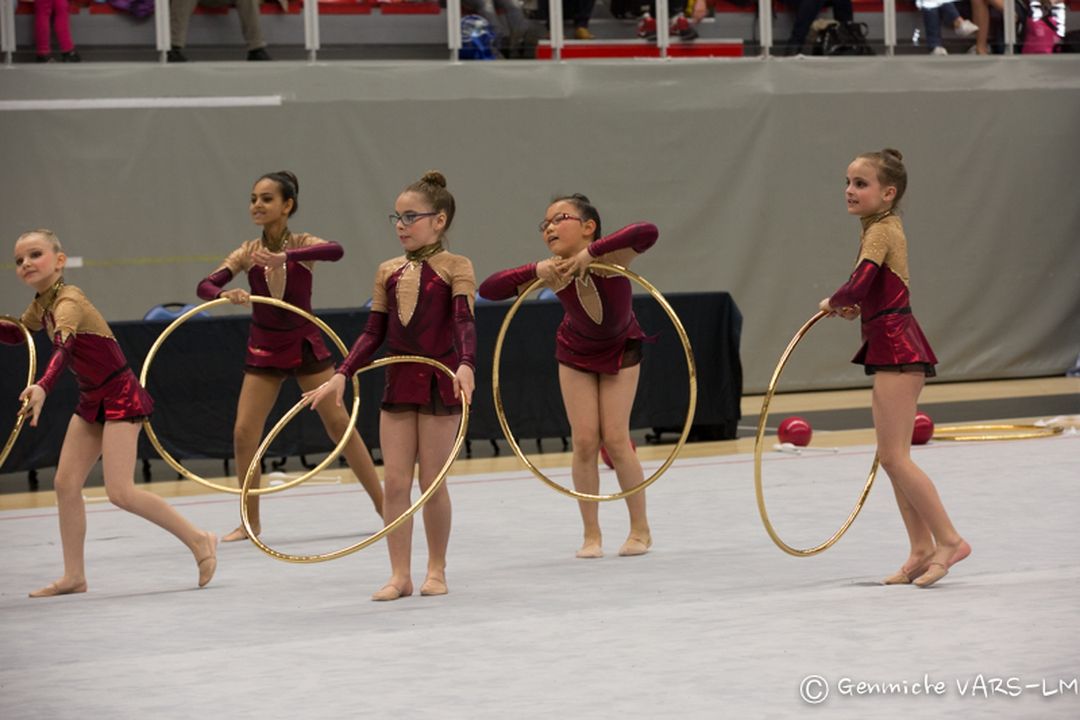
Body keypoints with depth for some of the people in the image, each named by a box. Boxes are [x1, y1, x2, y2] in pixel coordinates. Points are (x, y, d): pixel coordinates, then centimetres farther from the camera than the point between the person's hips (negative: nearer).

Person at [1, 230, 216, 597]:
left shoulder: (67, 301, -22)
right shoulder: (42, 304, 5)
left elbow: (62, 347, -42)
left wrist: (42, 387, -60)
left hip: (121, 397, -9)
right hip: (93, 400, 9)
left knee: (120, 492, -16)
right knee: (65, 484, 4)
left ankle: (199, 541, -3)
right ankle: (74, 576, 11)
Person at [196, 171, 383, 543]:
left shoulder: (302, 244, -11)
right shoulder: (248, 252, -5)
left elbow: (335, 251, -35)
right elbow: (205, 286, -16)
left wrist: (287, 256, -49)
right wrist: (226, 294, -40)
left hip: (305, 344, -2)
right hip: (264, 348, 2)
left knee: (340, 423, 0)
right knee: (243, 434, -4)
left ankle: (384, 506, 10)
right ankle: (251, 522, 10)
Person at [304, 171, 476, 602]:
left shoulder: (455, 268, -6)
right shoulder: (388, 272, 8)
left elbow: (464, 321, -19)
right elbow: (374, 333, 10)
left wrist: (466, 365, -36)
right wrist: (341, 376, 1)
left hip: (440, 381, -4)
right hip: (399, 382, 4)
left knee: (432, 481, 1)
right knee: (395, 481, 0)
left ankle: (436, 570, 15)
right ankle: (400, 574, 5)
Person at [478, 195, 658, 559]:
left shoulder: (608, 259, -34)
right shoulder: (554, 273, -27)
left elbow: (648, 232, -55)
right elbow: (488, 289, -30)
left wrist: (590, 251, -56)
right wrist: (534, 271, -44)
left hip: (620, 350, -2)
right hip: (575, 353, 2)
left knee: (615, 439, -5)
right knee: (584, 441, -2)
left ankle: (640, 530, 12)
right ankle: (591, 535, 11)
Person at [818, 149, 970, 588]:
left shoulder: (880, 231, -13)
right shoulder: (885, 228, 16)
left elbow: (859, 284, -26)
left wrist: (833, 303, -7)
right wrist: (853, 306, 5)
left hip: (896, 348, -10)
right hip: (893, 349, 10)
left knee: (894, 457, -10)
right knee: (894, 457, 10)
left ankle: (948, 540, -8)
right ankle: (922, 550, 12)